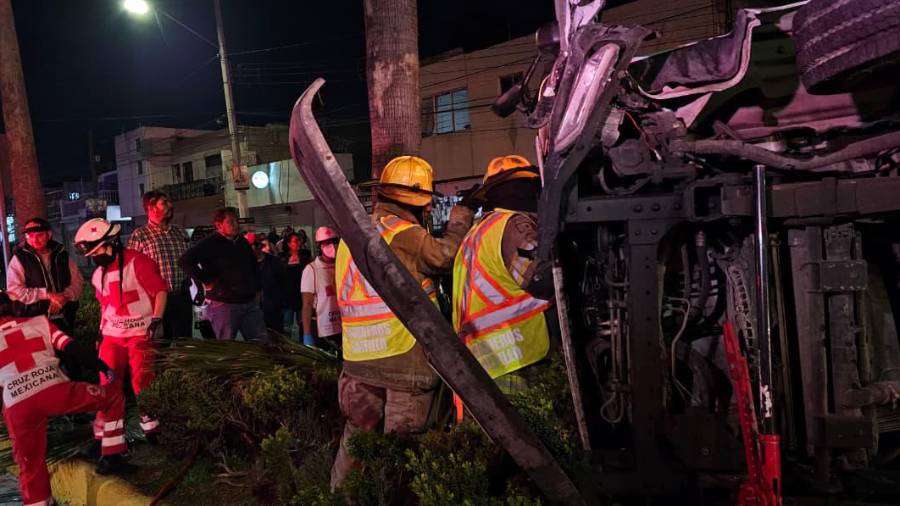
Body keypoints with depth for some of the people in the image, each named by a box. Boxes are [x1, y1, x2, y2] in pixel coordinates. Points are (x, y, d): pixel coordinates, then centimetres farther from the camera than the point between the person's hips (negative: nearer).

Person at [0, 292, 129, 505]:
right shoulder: (38, 322, 18)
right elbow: (74, 349, 9)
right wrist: (104, 368, 14)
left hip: (17, 407, 2)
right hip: (54, 390, -1)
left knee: (30, 467, 18)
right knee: (113, 395, 21)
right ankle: (110, 458, 20)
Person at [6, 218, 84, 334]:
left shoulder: (62, 255, 7)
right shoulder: (20, 258, -2)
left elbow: (78, 281, 7)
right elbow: (14, 290, -11)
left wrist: (64, 296, -14)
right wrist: (47, 295, -18)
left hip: (64, 320, 3)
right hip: (33, 322, -3)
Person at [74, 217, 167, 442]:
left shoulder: (137, 262, -13)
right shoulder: (98, 275, 11)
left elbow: (160, 290, -13)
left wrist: (157, 319, -19)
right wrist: (101, 331, 20)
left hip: (141, 332, -6)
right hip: (112, 334, 6)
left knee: (142, 383, -2)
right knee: (108, 384, 4)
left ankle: (151, 427, 12)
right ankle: (103, 432, 14)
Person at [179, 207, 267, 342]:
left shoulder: (243, 242, 13)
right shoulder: (210, 243, -8)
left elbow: (254, 265, 28)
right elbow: (186, 260, -19)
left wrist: (257, 289, 20)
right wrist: (206, 282, -16)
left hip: (250, 302, 6)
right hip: (224, 304, -6)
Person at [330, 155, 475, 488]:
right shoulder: (404, 234, -14)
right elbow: (446, 256, -2)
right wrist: (459, 221, 12)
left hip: (359, 359, 7)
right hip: (404, 357, -7)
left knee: (356, 437, 18)